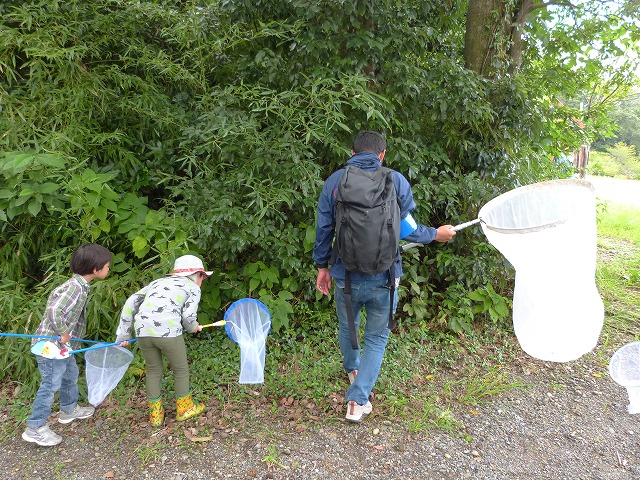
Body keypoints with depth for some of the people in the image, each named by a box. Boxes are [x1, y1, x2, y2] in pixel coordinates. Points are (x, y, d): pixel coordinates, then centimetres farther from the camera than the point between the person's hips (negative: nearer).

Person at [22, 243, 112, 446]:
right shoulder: (75, 287, -27)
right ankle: (35, 428, 14)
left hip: (63, 344, 10)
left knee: (70, 375, 25)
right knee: (51, 383, 0)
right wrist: (64, 334, -25)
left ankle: (69, 410, 45)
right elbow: (54, 311, -38)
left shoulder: (80, 285, 4)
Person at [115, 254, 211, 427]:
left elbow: (131, 302, 22)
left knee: (153, 370, 23)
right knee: (181, 370, 18)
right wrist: (193, 327, 19)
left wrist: (123, 334, 24)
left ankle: (155, 414, 35)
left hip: (142, 331, 5)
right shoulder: (193, 288, 13)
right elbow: (188, 315, -3)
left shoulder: (158, 282, 28)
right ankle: (184, 409, 34)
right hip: (168, 331, -5)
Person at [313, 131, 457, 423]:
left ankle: (352, 369, 54)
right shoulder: (396, 181, -7)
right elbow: (407, 230, -6)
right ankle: (358, 399, 10)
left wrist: (322, 266, 14)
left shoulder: (335, 180, -3)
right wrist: (436, 234, 13)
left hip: (346, 276, 2)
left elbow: (323, 229, 1)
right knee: (377, 337, 15)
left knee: (347, 327, 27)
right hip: (384, 278, -1)